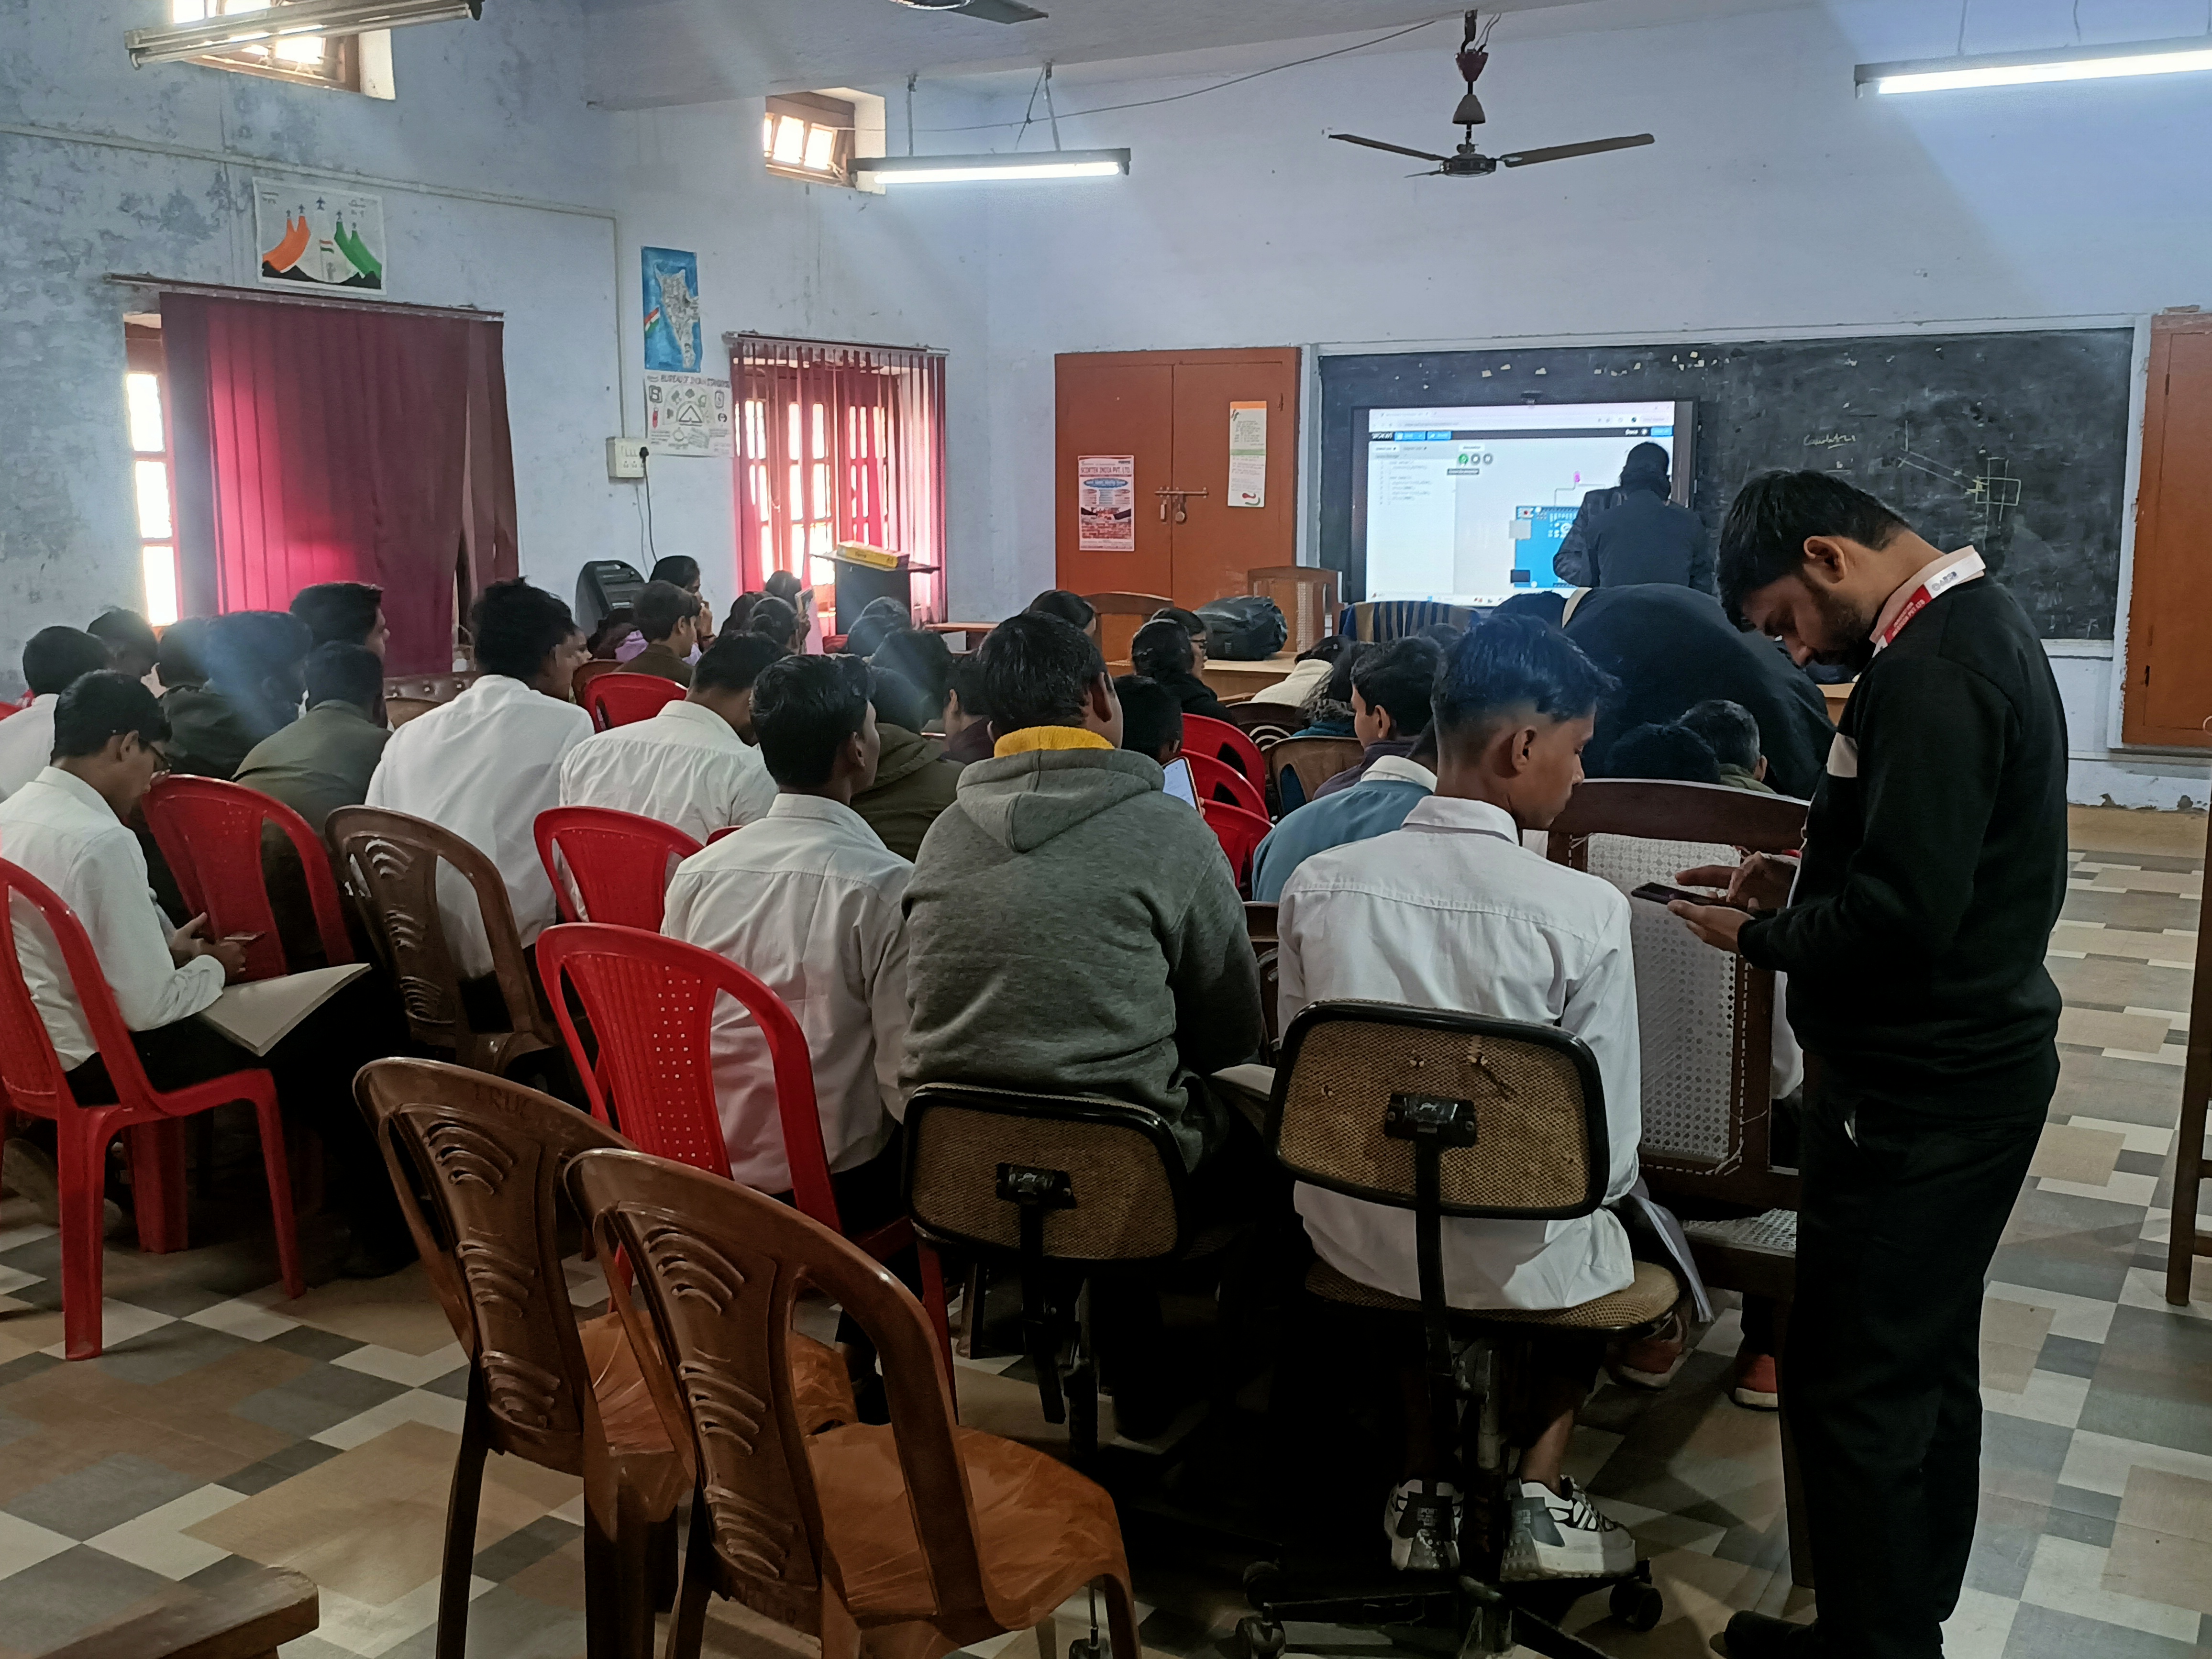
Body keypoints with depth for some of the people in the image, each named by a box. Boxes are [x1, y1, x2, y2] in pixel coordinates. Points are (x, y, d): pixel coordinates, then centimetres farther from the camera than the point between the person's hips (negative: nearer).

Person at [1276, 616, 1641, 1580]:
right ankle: (1539, 1494, 23)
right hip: (1516, 1263, -2)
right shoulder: (1588, 911, -18)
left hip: (1352, 1233, 2)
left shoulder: (1317, 884, -9)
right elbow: (1609, 1154, -12)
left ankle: (1425, 1490, 29)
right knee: (1602, 1238, 31)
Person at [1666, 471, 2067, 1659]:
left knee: (1856, 1389, 1)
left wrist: (1758, 937, -11)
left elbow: (1898, 923, -26)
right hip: (1962, 1065, 11)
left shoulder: (1930, 670, -23)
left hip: (1918, 1093, -11)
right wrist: (1799, 884, 8)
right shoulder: (1973, 625, 10)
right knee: (1927, 1368, 20)